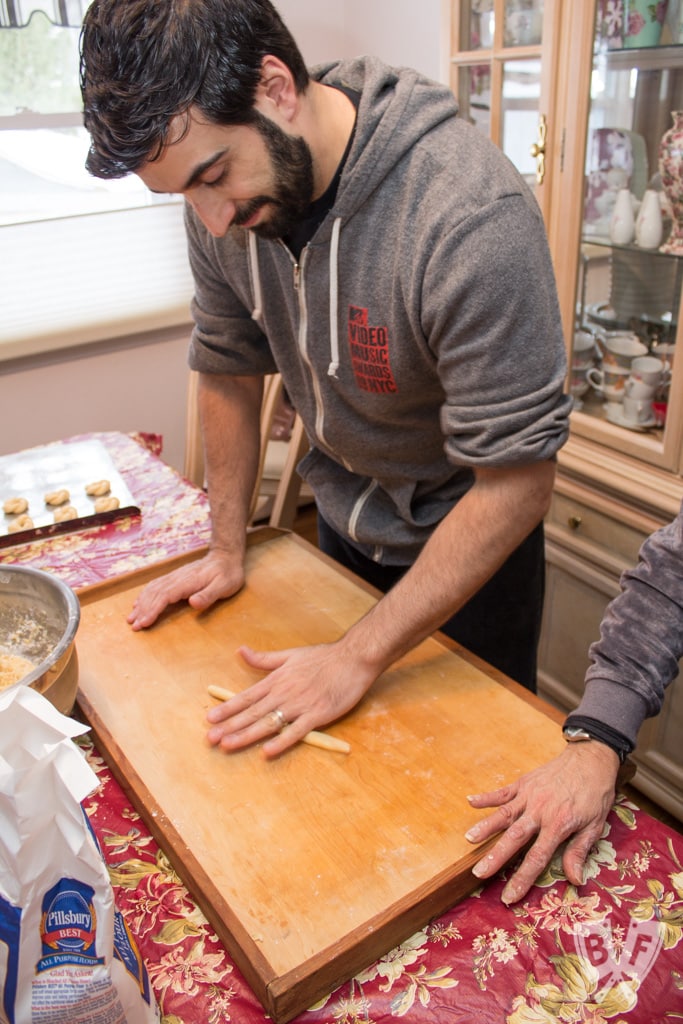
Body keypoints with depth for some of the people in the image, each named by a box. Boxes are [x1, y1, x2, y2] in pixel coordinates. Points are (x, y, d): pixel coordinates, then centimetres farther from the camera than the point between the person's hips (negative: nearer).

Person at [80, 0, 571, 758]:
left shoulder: (472, 215, -34)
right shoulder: (221, 199, -13)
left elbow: (517, 480, -30)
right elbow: (228, 371, 0)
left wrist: (360, 657, -29)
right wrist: (226, 551, 0)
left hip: (466, 537, -5)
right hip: (343, 520, 5)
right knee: (350, 749, 23)